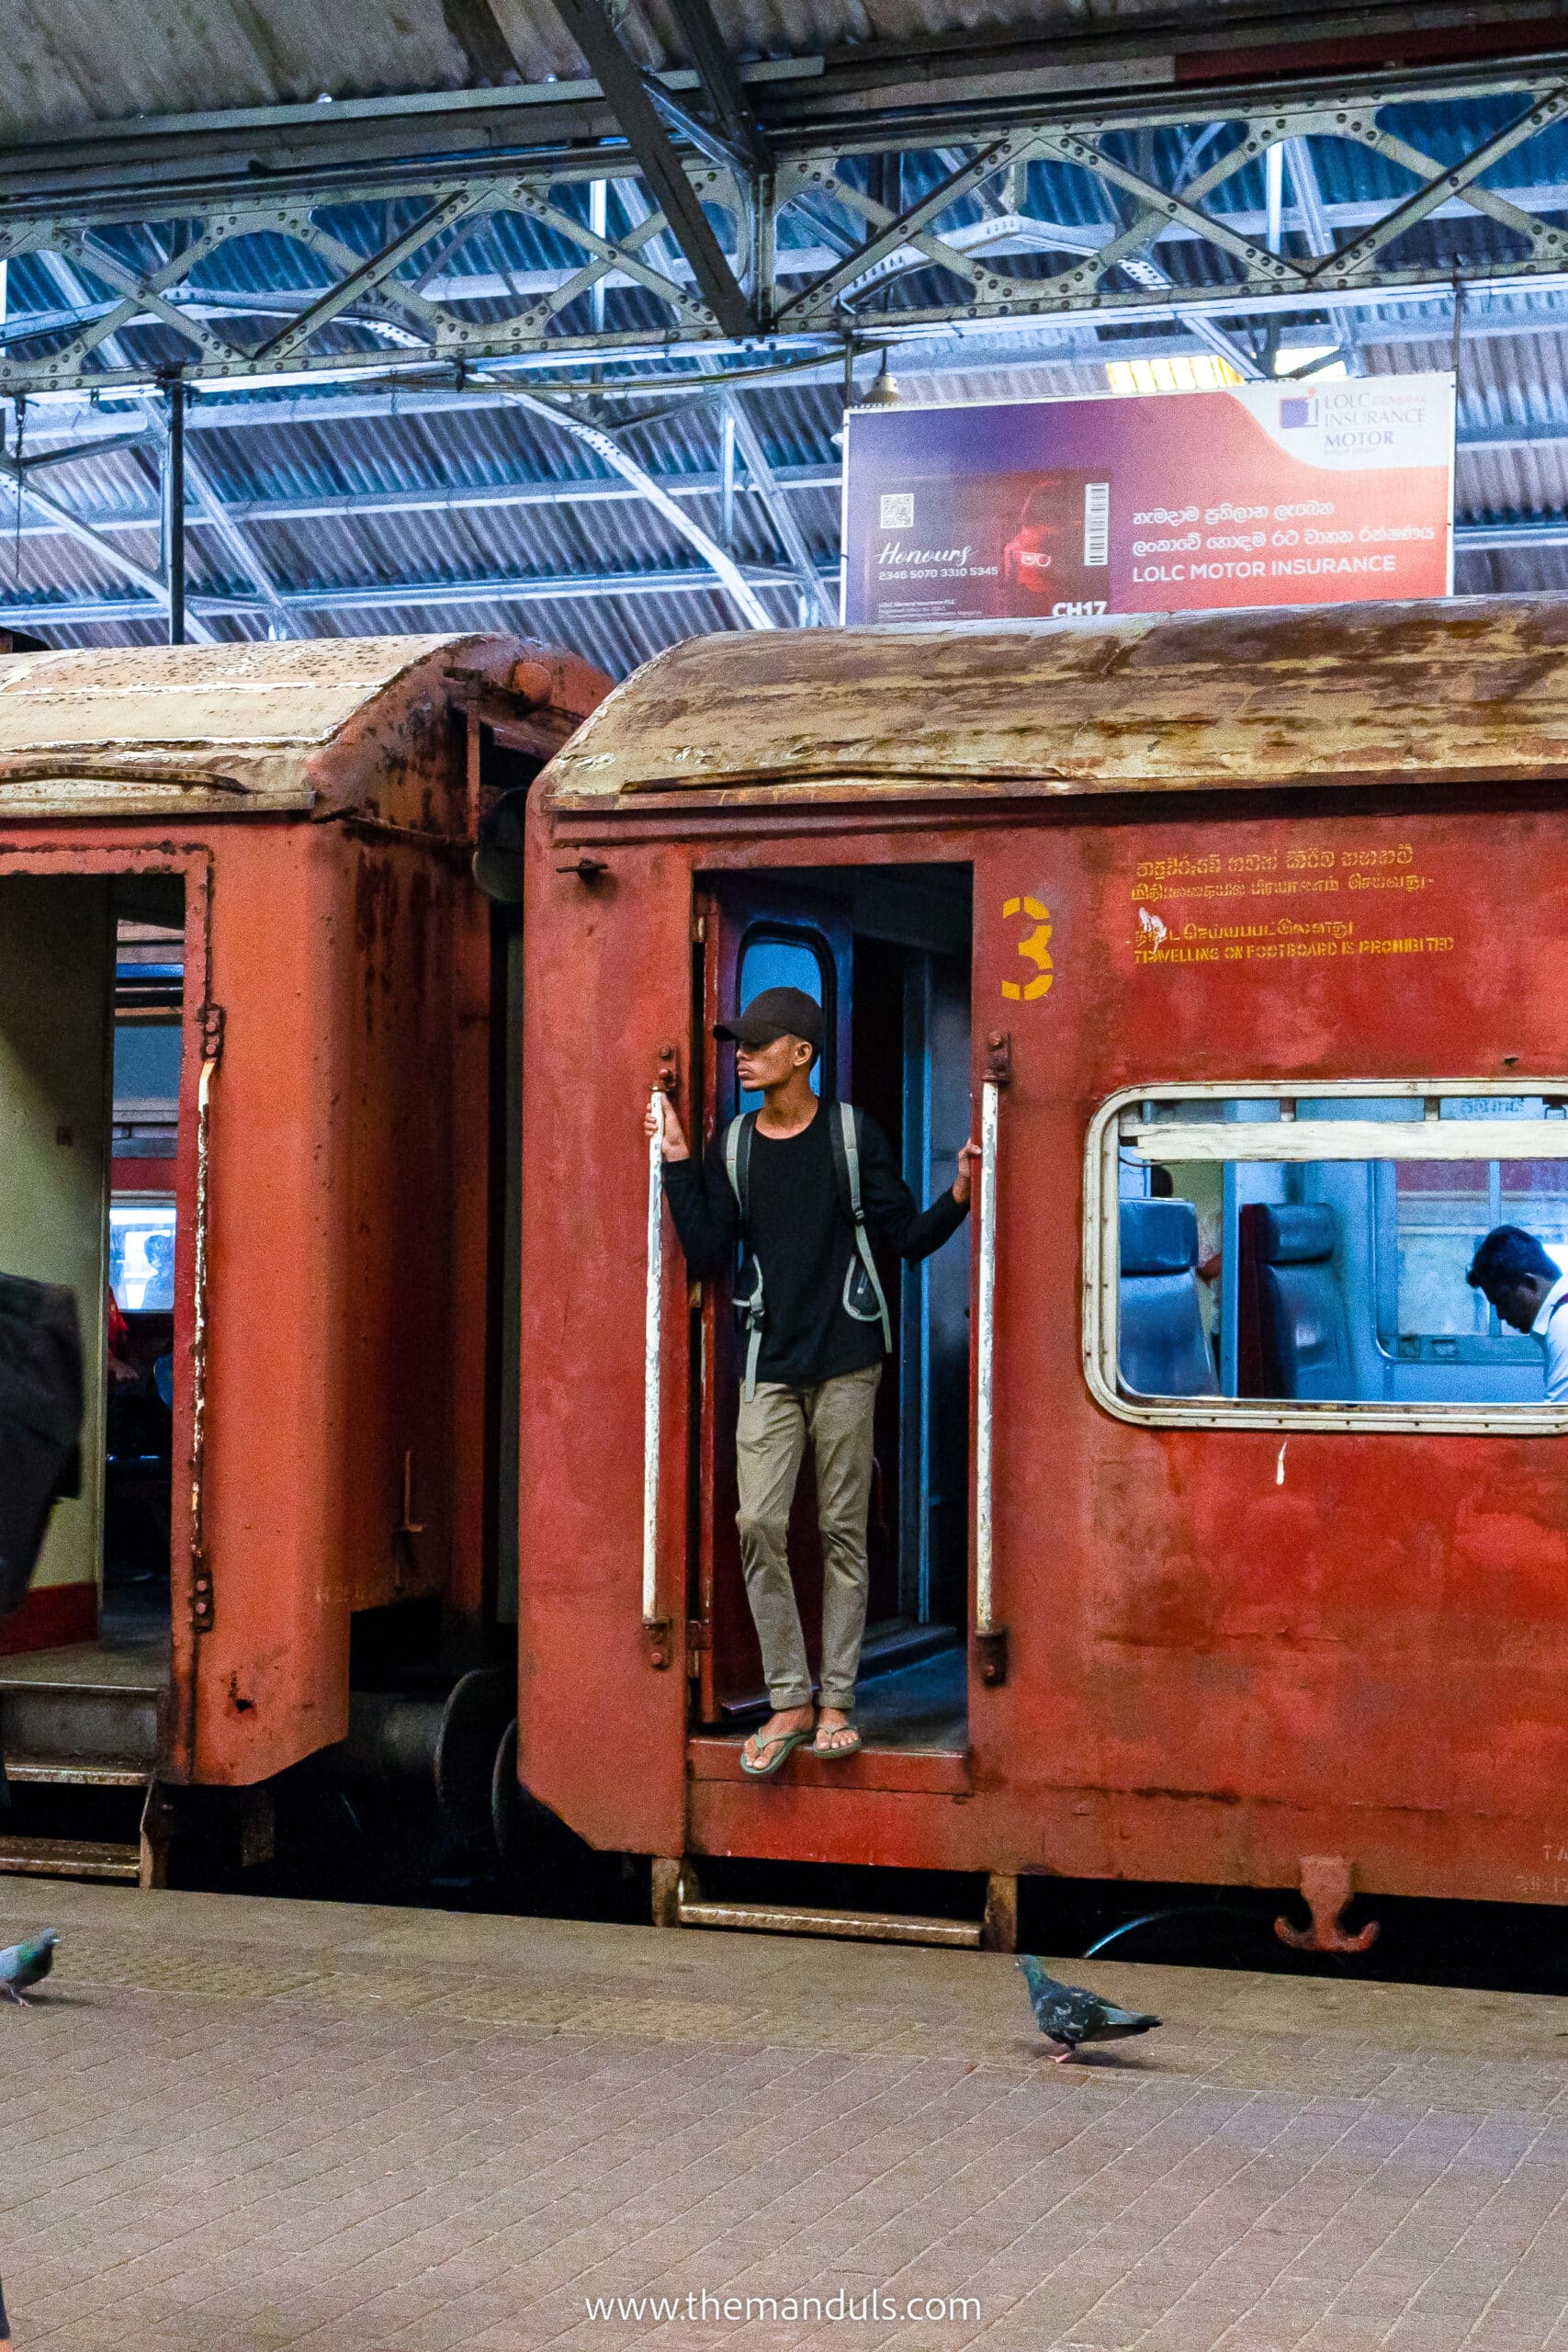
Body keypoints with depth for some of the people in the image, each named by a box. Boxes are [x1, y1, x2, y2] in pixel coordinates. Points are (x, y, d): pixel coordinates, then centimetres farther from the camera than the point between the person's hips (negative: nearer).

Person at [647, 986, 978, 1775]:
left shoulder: (853, 1134, 0)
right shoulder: (732, 1148, 8)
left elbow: (910, 1237, 2)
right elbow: (708, 1256, 1)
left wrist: (961, 1193, -15)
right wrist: (676, 1163, -1)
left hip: (845, 1357, -2)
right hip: (769, 1363, 2)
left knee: (843, 1530, 2)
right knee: (758, 1526, -6)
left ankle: (837, 1702, 10)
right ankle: (789, 1702, 4)